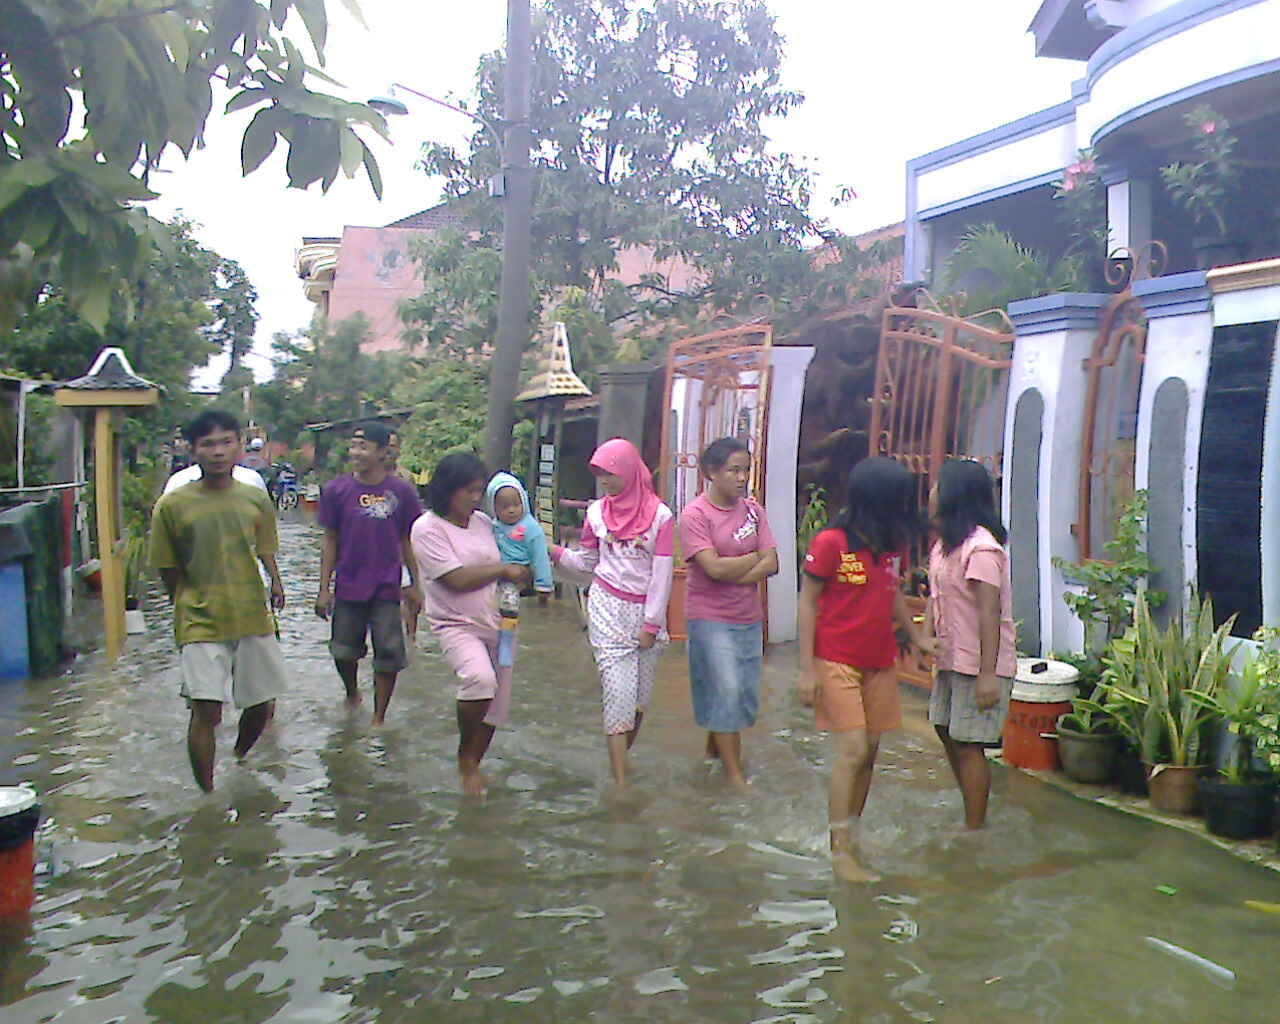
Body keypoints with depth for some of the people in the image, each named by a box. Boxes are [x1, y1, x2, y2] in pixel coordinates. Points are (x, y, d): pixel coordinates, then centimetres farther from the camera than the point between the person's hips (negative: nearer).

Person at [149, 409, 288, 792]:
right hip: (202, 624, -4)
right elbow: (169, 572, 1)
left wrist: (275, 583, 1)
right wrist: (191, 607, 3)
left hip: (253, 618, 4)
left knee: (260, 703, 14)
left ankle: (240, 762, 43)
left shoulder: (255, 499, 2)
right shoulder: (172, 505, -7)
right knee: (205, 711, -10)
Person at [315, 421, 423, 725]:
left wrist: (414, 586, 5)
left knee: (389, 655, 3)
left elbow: (408, 541, 4)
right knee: (344, 650, 12)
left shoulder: (402, 491, -5)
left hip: (387, 588, -1)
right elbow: (330, 541, 2)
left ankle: (379, 718, 19)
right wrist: (324, 589, 1)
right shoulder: (336, 490, -4)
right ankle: (352, 693, 43)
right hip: (348, 586, 1)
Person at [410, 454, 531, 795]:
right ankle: (465, 755, -8)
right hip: (456, 623, -7)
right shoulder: (428, 528, -11)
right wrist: (503, 570, -10)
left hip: (496, 622, 7)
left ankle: (473, 763, 31)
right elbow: (456, 580, -18)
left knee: (496, 703, 9)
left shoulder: (483, 522, 7)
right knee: (480, 679, -32)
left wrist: (519, 577, 3)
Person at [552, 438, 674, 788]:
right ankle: (621, 784, -7)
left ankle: (621, 757, 25)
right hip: (608, 608, 0)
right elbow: (587, 563, 11)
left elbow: (663, 574, -4)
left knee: (640, 694, 5)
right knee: (618, 692, -7)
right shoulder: (597, 512, 4)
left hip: (646, 611, 0)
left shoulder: (660, 514, -4)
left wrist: (652, 623, -6)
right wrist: (555, 552, -5)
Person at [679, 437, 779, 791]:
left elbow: (771, 564, -3)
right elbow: (714, 567, -20)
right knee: (726, 692, -4)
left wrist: (732, 574, -15)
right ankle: (735, 775, 8)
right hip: (710, 618, -6)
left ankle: (715, 746, 36)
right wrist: (754, 558, -8)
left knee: (746, 695, 12)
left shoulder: (753, 511, 5)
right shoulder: (694, 515, -11)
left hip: (749, 618, 6)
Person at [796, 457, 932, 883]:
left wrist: (916, 637, 16)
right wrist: (807, 669, -12)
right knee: (853, 751, -11)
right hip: (838, 661, -6)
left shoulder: (894, 544, 4)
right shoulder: (831, 543, -15)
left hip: (880, 662, 6)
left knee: (869, 752, 8)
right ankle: (840, 854, -2)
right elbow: (807, 604, -10)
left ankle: (851, 835, 23)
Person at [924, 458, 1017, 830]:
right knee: (946, 730, 19)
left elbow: (990, 612, -24)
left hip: (979, 665, -10)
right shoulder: (943, 544, 10)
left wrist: (987, 674, -25)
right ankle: (973, 811, 35)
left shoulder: (980, 548, -21)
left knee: (968, 744, -2)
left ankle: (974, 830, 11)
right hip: (951, 660, 10)